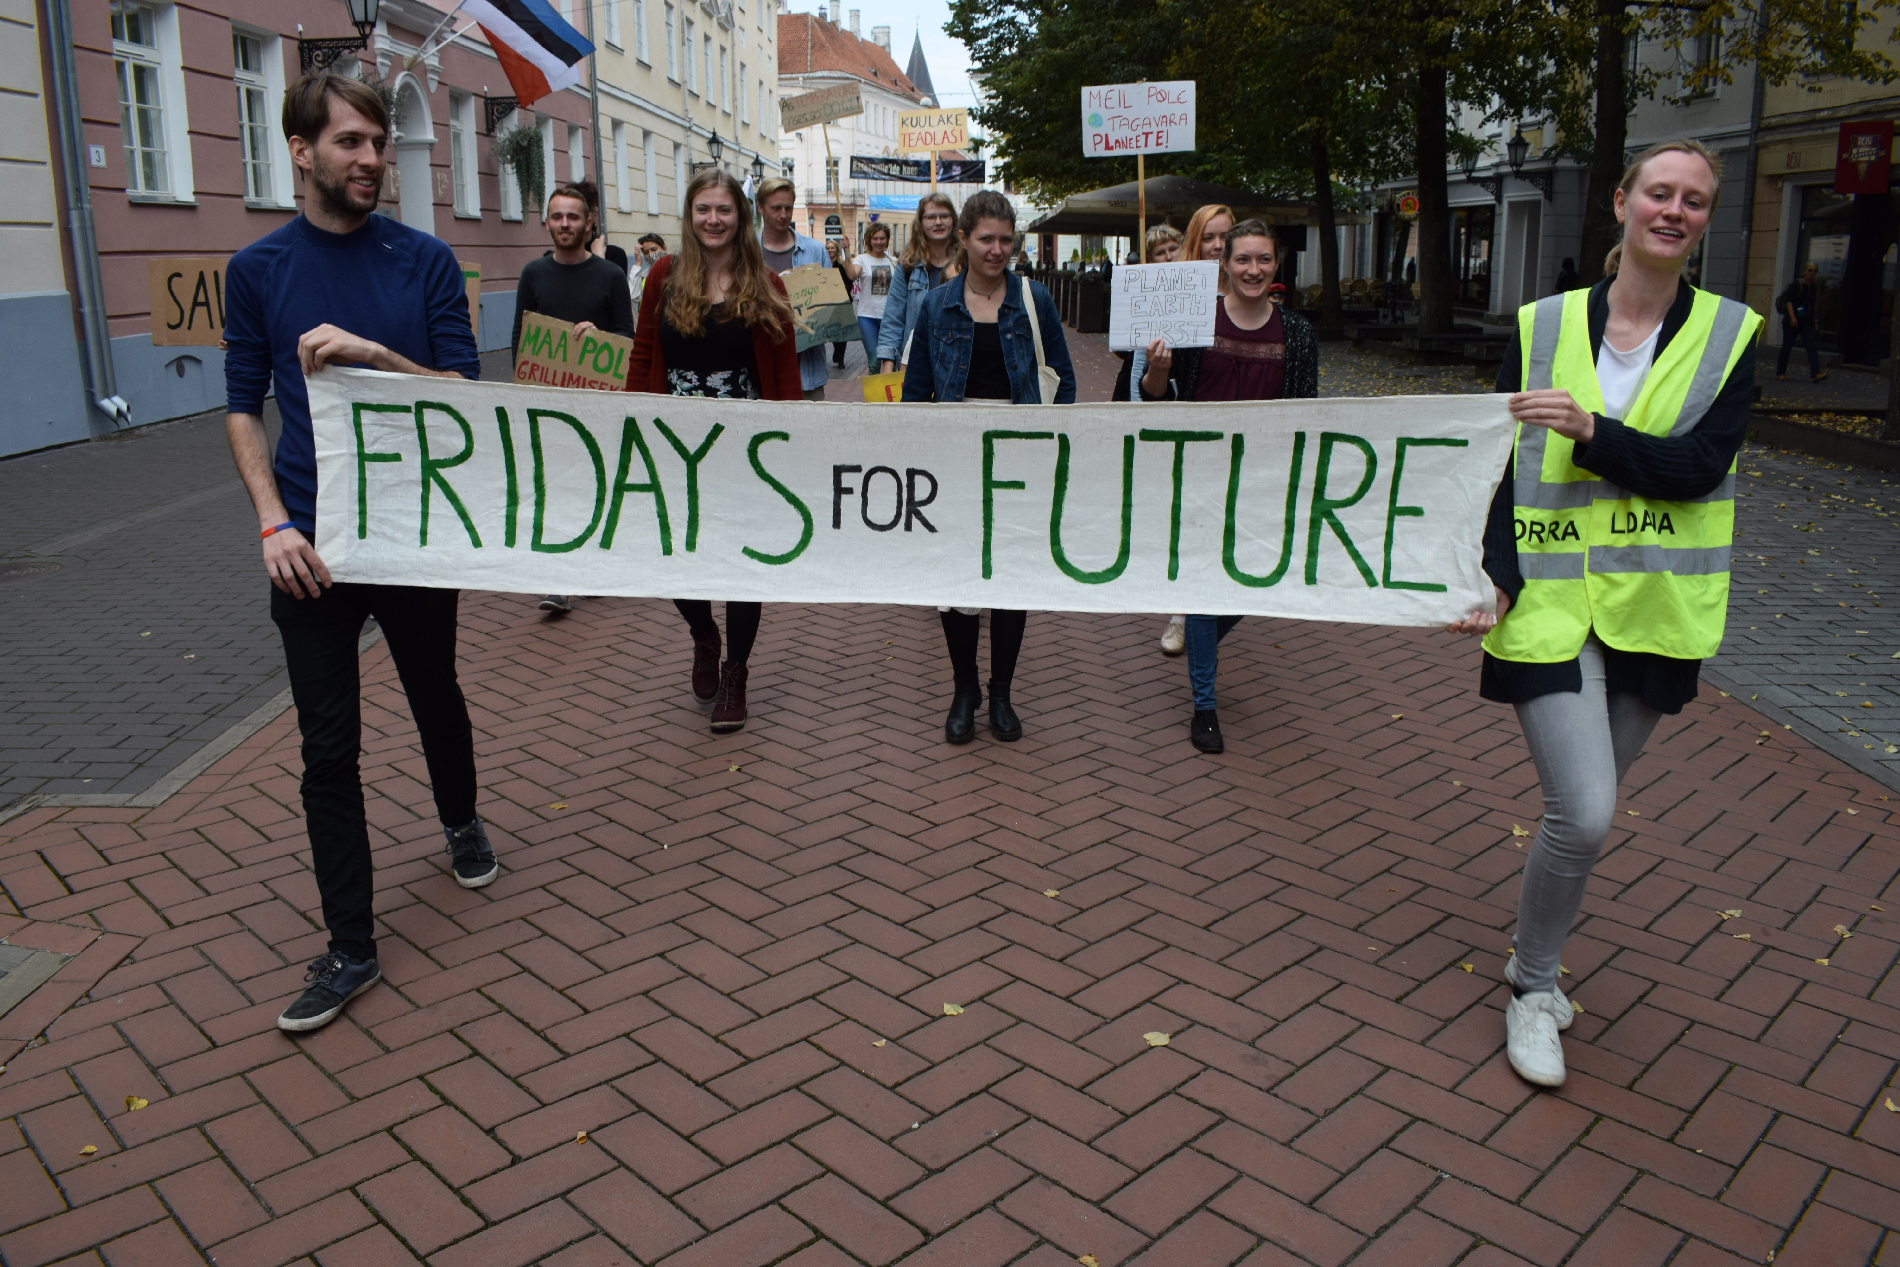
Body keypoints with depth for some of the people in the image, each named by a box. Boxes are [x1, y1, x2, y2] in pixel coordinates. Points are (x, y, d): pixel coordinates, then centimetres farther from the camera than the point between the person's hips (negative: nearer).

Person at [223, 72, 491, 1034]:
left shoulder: (425, 260, -2)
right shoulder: (257, 269, 1)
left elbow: (466, 394, -4)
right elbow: (243, 409, 4)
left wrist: (374, 354, -22)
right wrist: (276, 524, -9)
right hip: (312, 547, 0)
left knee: (436, 697, 19)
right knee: (328, 746, 2)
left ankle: (461, 823, 48)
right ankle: (351, 947, 13)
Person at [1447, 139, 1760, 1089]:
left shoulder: (1730, 334, 3)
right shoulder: (1544, 325, 1)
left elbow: (1699, 465, -11)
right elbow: (1503, 467, -1)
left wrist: (1590, 431, -24)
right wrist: (1496, 578, -13)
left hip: (1652, 612, 2)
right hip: (1551, 603, -2)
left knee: (1584, 806, 12)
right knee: (1583, 814, -11)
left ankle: (1537, 961, 37)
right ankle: (1531, 984, 14)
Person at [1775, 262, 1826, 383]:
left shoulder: (1815, 287, 11)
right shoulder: (1796, 285, -6)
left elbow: (1814, 305, 21)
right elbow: (1789, 302, -14)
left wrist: (1815, 319, 19)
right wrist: (1792, 317, -25)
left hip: (1807, 323, 5)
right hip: (1792, 322, -4)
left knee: (1812, 346, -10)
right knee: (1787, 347, 4)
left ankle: (1815, 374, -21)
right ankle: (1780, 373, 19)